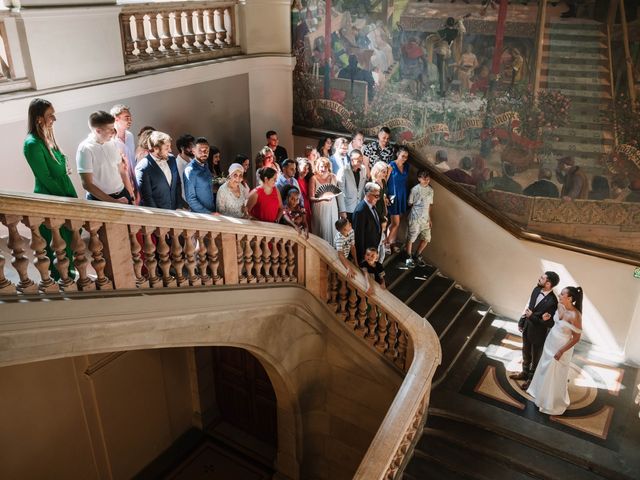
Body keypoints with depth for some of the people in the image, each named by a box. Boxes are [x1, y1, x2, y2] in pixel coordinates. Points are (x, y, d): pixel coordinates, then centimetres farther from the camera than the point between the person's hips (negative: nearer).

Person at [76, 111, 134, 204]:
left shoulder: (113, 144, 3)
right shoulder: (85, 149, -11)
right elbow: (87, 184, -12)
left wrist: (131, 196, 6)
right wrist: (114, 202, -15)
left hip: (122, 195, 4)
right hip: (100, 199, -4)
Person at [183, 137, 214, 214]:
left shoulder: (205, 166, 5)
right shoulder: (190, 170, -15)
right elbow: (190, 199, -18)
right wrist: (208, 213, -21)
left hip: (212, 211, 6)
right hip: (199, 214, -6)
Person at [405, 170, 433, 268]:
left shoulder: (430, 190, 8)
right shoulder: (415, 189, -9)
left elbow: (430, 205, 14)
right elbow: (410, 203, -3)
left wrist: (429, 218, 13)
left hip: (425, 218, 6)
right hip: (415, 218, -6)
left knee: (426, 238, 7)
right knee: (411, 238, 2)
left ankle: (417, 256, 25)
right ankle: (409, 258, 17)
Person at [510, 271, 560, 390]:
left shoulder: (552, 302, -31)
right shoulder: (537, 289, -11)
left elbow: (550, 323, -24)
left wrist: (532, 316, -26)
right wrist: (521, 321, 10)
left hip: (538, 334, -6)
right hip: (527, 328, 6)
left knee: (535, 357, 19)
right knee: (526, 353, 26)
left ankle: (531, 378, 40)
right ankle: (524, 373, 49)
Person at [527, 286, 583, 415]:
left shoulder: (575, 315, -31)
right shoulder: (560, 306, -9)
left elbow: (576, 338, -22)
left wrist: (561, 351, -18)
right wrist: (548, 317, -7)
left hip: (561, 347, -7)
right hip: (550, 341, 7)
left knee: (555, 375, 12)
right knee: (545, 368, 26)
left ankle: (552, 403, 34)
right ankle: (542, 391, 50)